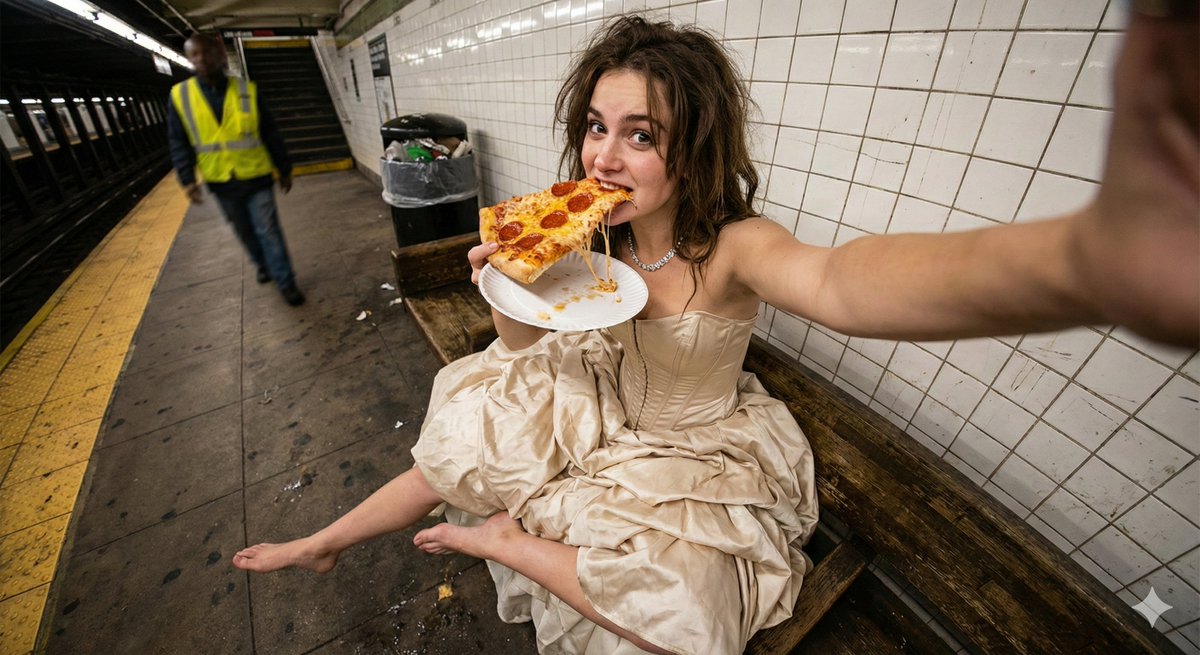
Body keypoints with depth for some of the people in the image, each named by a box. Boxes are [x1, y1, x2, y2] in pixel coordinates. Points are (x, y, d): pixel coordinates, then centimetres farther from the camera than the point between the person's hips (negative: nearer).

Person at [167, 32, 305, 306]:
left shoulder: (247, 90, -4)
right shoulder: (180, 96, 0)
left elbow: (270, 134, 1)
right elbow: (179, 143, 2)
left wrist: (284, 169, 2)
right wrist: (188, 179, -8)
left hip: (256, 177, -2)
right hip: (221, 182, 3)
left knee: (269, 231, -3)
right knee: (245, 232, 16)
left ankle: (286, 282, 6)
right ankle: (263, 265, 39)